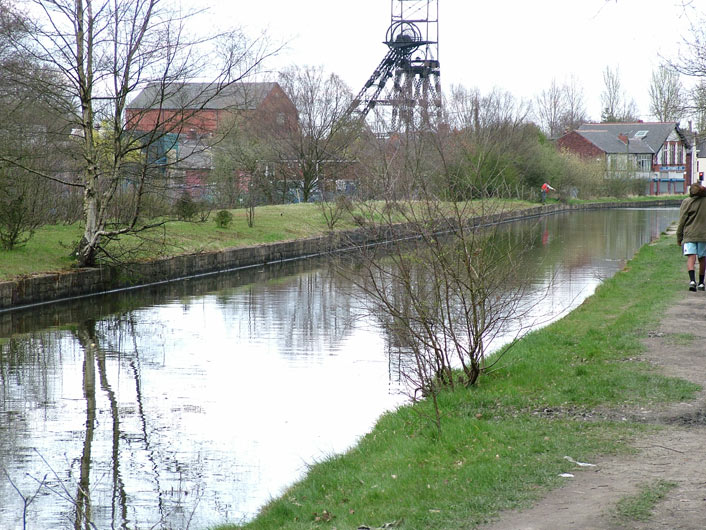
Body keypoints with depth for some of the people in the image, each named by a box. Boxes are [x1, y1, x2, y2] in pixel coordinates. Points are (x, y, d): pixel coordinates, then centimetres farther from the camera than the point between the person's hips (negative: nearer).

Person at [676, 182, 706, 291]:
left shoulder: (686, 202, -4)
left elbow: (682, 221, -2)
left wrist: (679, 238, 4)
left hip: (689, 235, -2)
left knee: (691, 257, -8)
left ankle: (692, 280, -27)